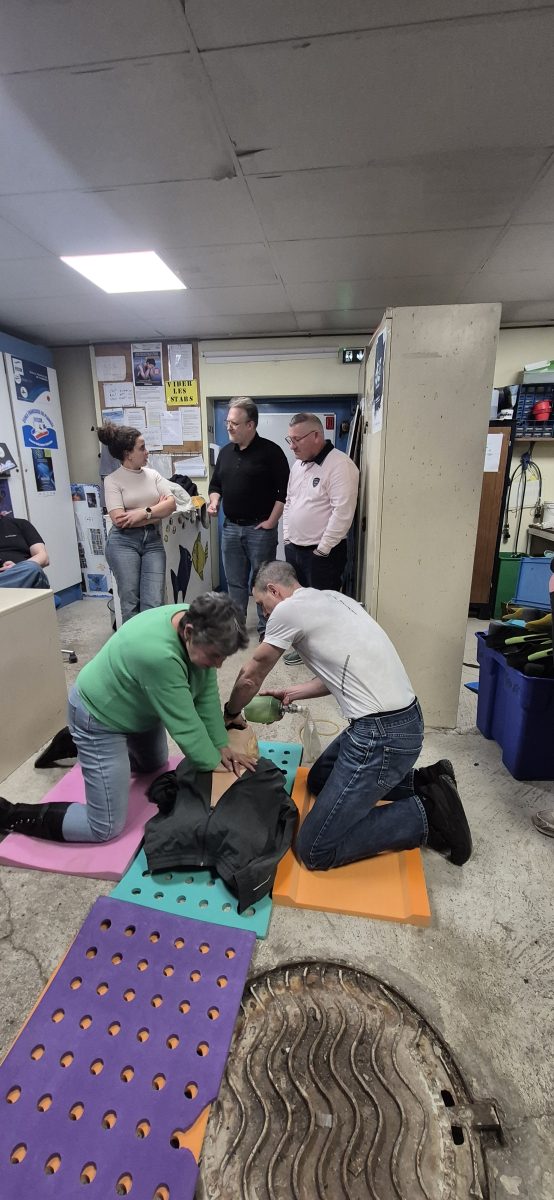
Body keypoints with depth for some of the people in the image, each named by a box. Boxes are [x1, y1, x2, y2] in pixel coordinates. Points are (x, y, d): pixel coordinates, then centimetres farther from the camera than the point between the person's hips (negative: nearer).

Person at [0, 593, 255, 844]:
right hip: (100, 714, -8)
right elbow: (185, 727, -29)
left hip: (137, 706, 9)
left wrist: (221, 746, -7)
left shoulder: (196, 620, -17)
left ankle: (76, 745, 40)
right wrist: (216, 765, -15)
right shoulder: (159, 655, -41)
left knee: (155, 765, 30)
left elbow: (207, 693, -8)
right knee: (106, 828, -4)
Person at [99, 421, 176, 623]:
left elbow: (171, 503, 1)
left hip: (153, 541, 3)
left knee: (154, 603, -4)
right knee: (131, 603, 3)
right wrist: (157, 511, -7)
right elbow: (119, 520, -12)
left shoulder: (153, 474, 11)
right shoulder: (113, 480, -2)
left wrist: (143, 512, -13)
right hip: (124, 542, -3)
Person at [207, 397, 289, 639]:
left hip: (260, 528, -5)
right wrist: (214, 501, 2)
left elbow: (285, 489, -9)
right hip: (230, 528, 6)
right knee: (235, 582, 13)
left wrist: (271, 522, -12)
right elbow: (215, 484, 23)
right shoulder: (226, 451, 12)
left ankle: (266, 627, 16)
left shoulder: (270, 451, -7)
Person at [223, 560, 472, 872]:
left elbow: (251, 677, 4)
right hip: (404, 718, 10)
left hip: (382, 735, -10)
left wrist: (231, 713, 22)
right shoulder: (331, 599, 15)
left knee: (314, 851, -3)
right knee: (319, 778, 28)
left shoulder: (288, 609, -10)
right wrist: (293, 693, 26)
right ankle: (424, 782, 20)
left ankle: (427, 814, 2)